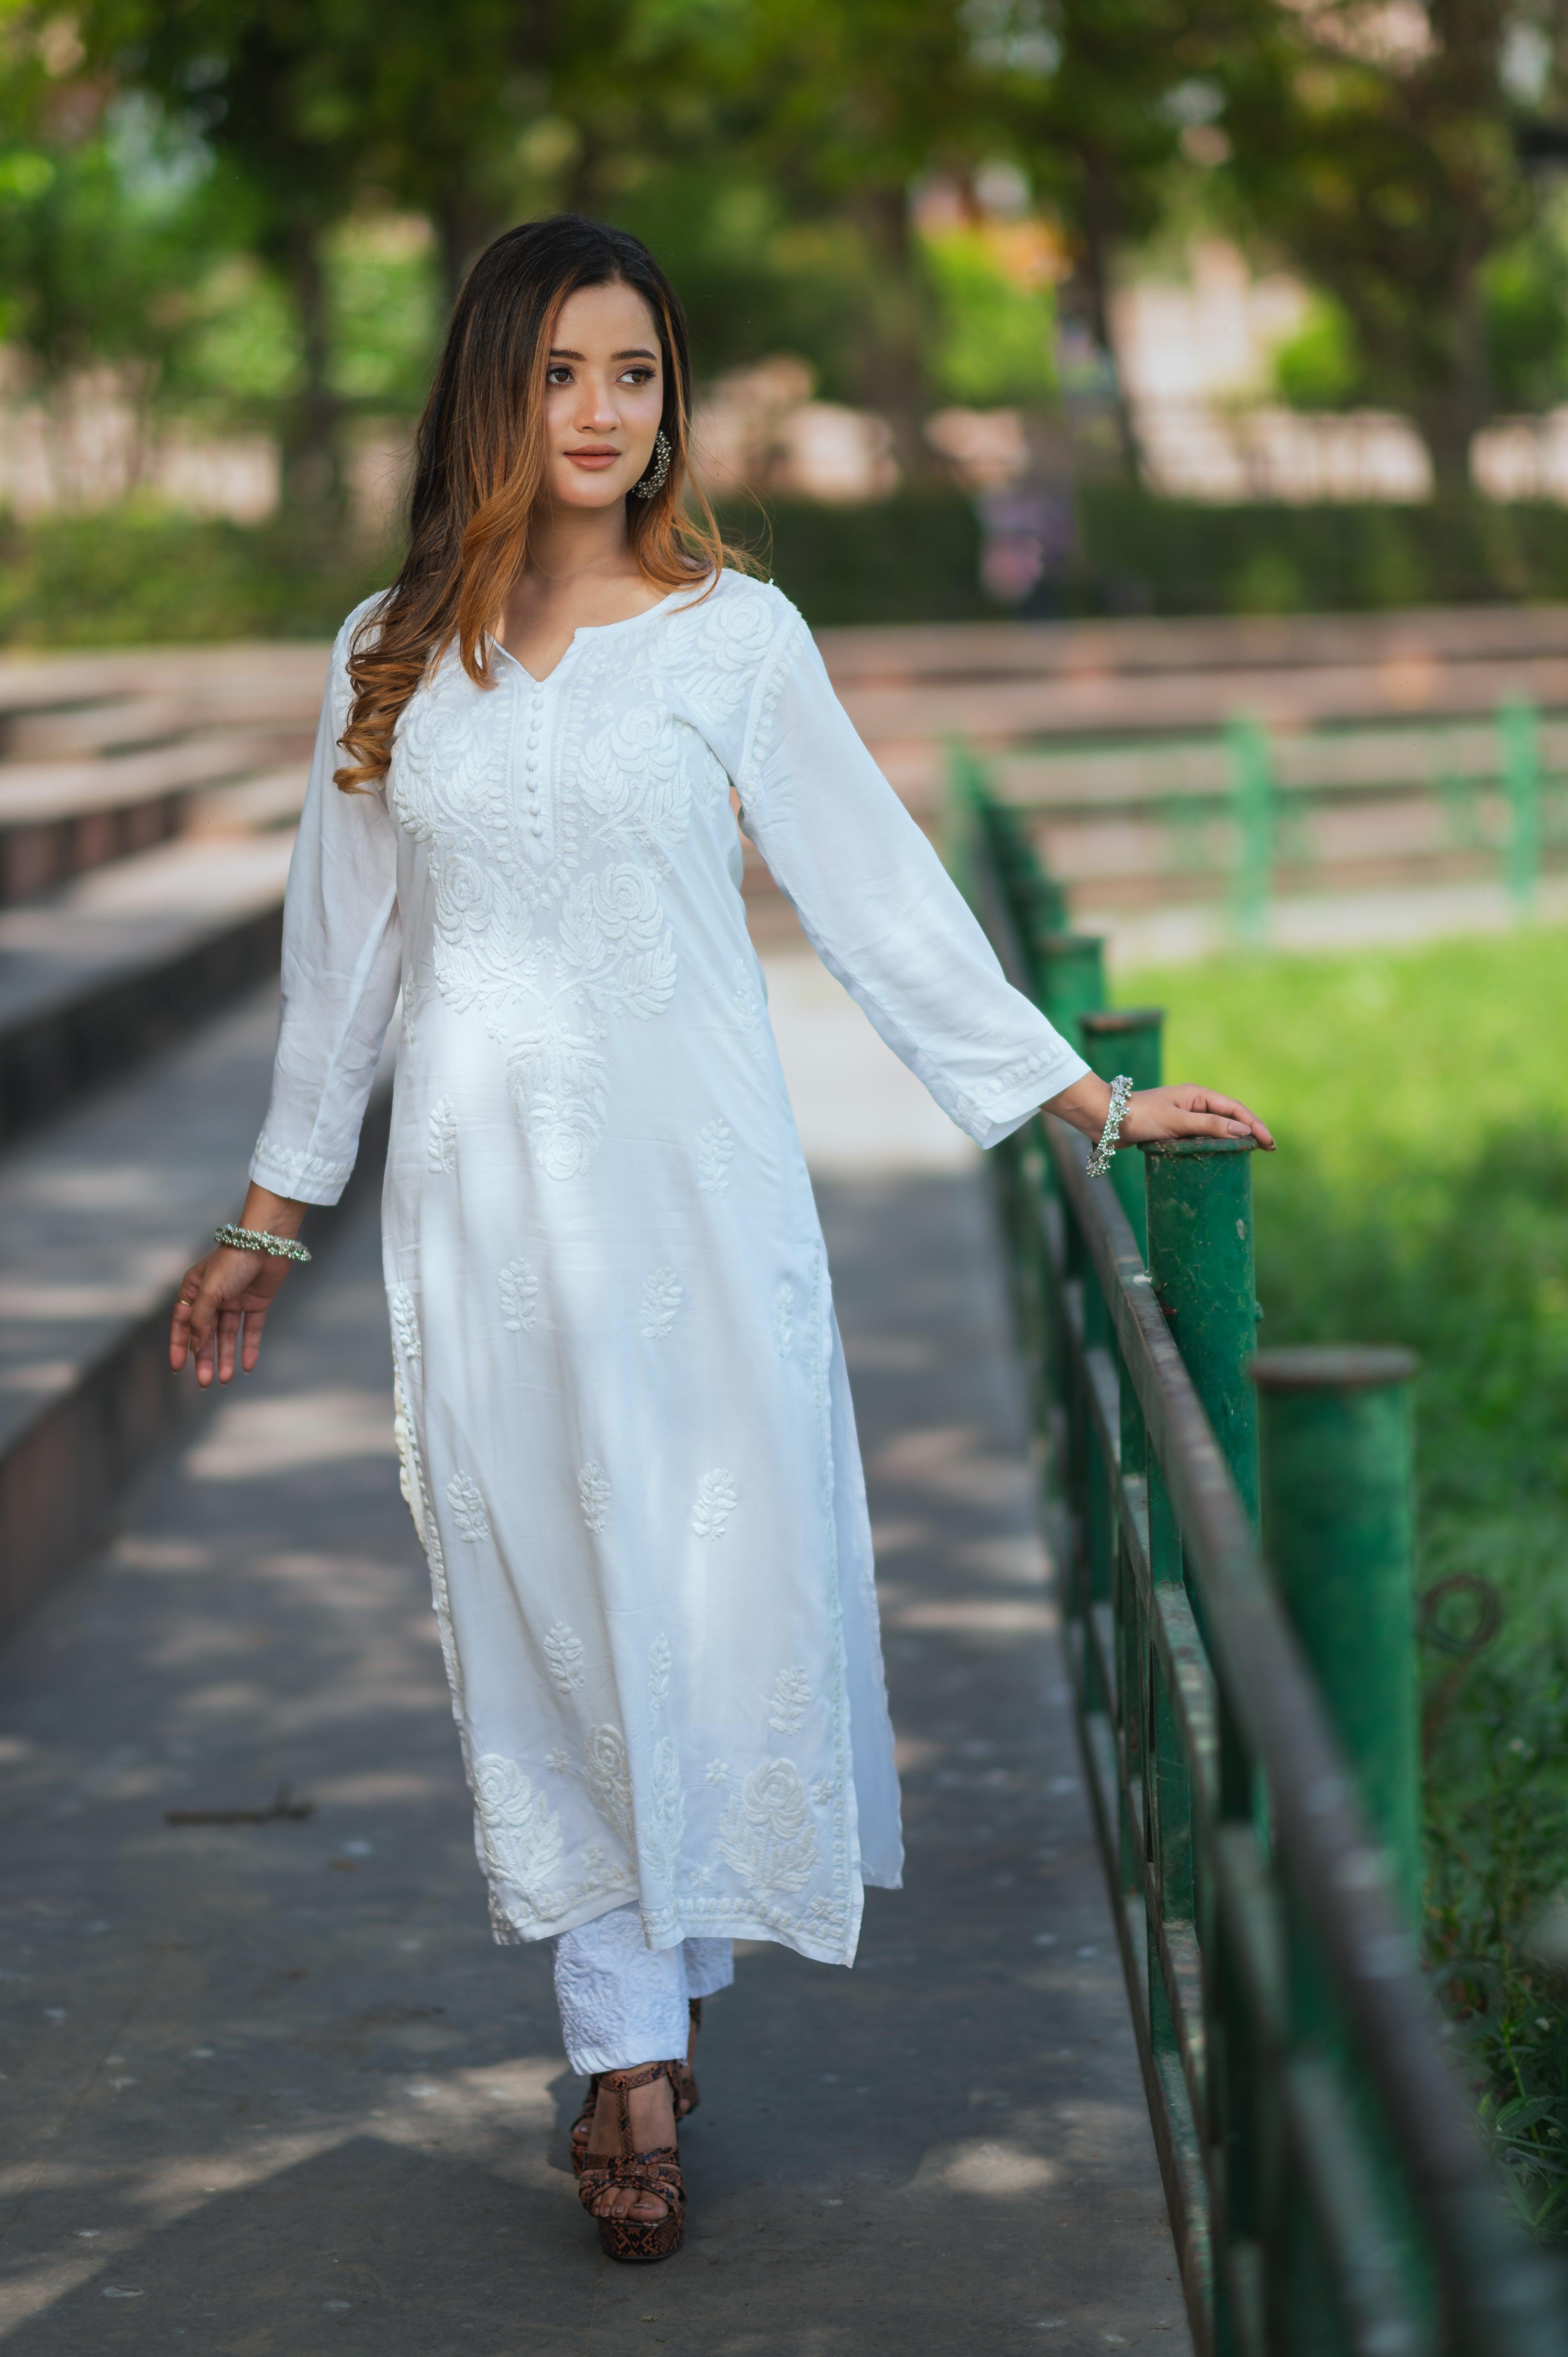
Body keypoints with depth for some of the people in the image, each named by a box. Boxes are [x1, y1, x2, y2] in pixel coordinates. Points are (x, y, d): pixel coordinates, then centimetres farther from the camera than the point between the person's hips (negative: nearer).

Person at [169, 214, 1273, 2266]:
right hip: (484, 1187, 2)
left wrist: (1088, 1099, 2)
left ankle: (673, 1968, 21)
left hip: (692, 1175, -1)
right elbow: (347, 950, 14)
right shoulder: (392, 655, 7)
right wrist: (270, 1222, 18)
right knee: (546, 1601, 1)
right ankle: (630, 2042, 8)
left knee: (714, 1580, -1)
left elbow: (874, 890, 4)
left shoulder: (735, 632, 1)